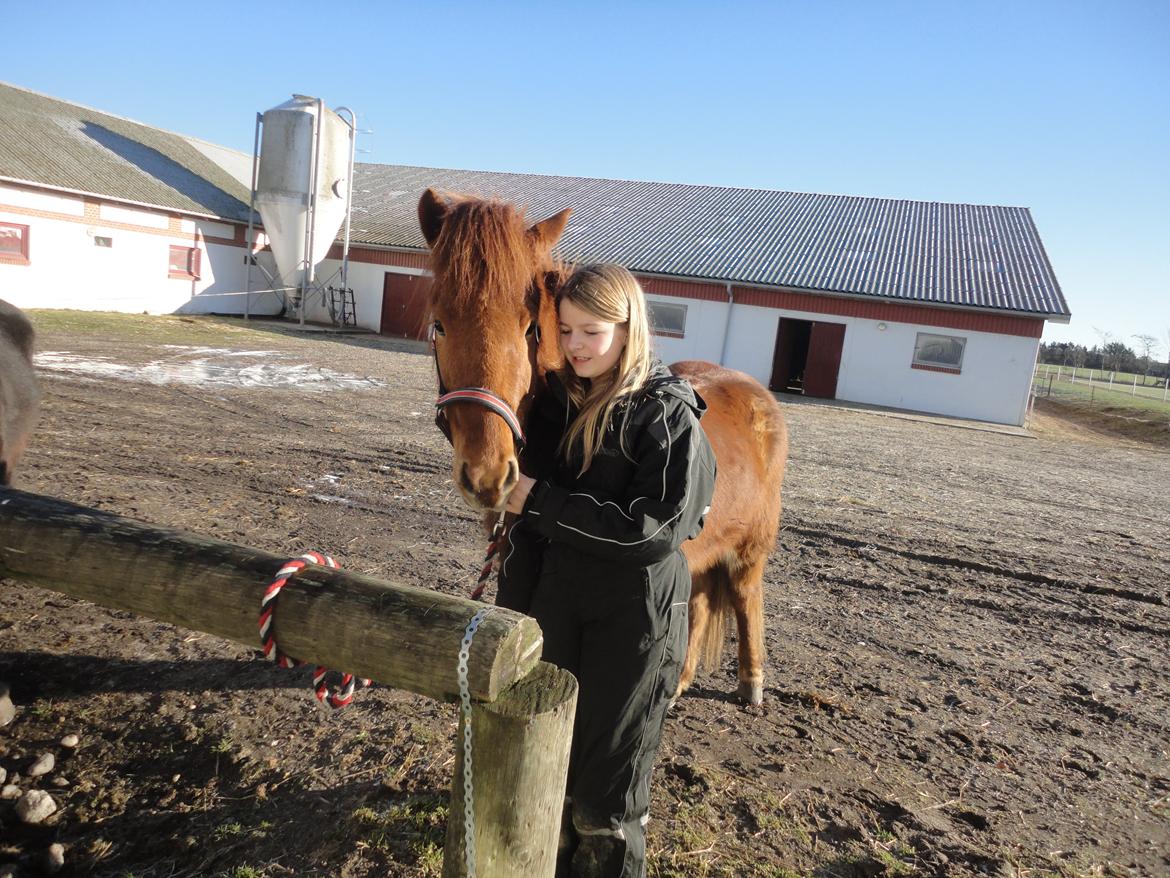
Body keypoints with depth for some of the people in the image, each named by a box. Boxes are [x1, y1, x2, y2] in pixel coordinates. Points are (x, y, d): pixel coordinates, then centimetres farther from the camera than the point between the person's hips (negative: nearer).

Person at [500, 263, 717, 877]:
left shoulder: (669, 416, -14)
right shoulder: (555, 404, 2)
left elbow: (654, 528, -22)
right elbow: (528, 519, 6)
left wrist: (543, 502, -22)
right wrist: (513, 608, 4)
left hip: (634, 614, -5)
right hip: (557, 602, 6)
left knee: (610, 763, 10)